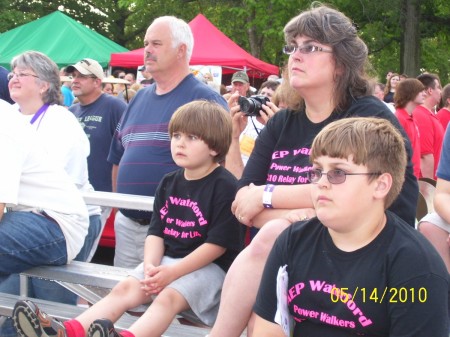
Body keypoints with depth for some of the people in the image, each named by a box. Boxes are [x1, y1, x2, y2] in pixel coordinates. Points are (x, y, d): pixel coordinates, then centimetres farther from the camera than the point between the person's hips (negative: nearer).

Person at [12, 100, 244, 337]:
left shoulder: (224, 186, -11)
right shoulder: (168, 183, 11)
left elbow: (218, 244, -15)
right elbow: (156, 232, 9)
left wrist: (172, 272, -18)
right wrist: (150, 265, -12)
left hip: (208, 265, -7)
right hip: (166, 259, 7)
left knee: (168, 297, -32)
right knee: (125, 288, -14)